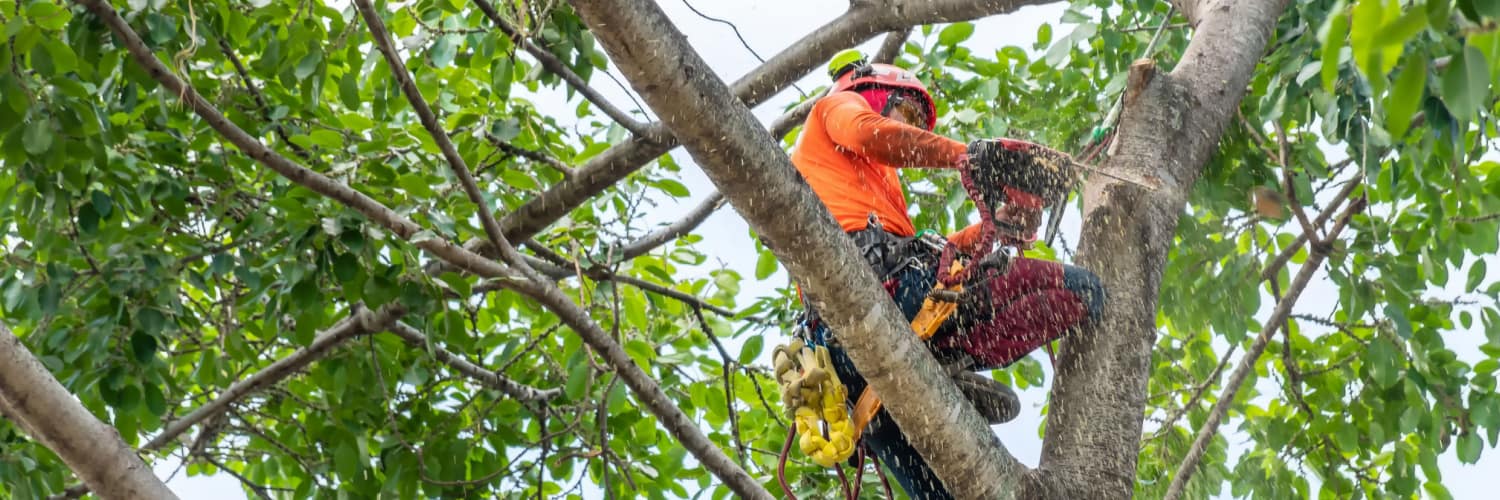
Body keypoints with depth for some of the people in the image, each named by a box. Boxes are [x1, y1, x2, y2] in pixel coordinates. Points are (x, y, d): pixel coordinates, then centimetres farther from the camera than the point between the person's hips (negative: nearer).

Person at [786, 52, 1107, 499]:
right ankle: (951, 360, -20)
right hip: (879, 275, -8)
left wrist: (993, 227, 21)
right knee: (1080, 291, -5)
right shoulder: (839, 104, 23)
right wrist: (966, 155, 2)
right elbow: (866, 133, -4)